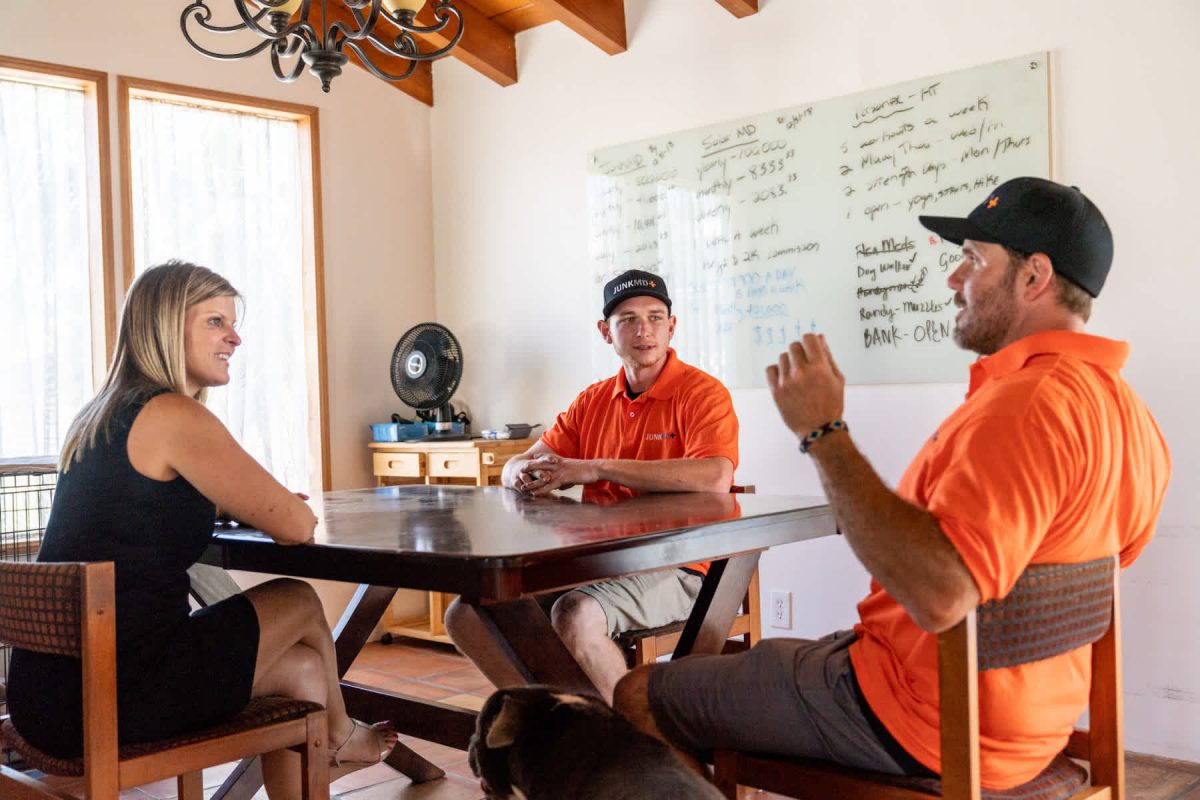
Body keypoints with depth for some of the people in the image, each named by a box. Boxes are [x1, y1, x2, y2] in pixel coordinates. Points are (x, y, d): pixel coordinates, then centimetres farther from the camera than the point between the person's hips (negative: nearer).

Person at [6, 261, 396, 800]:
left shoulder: (98, 418, 14)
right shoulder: (173, 416, -14)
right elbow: (295, 526, -14)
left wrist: (248, 502, 14)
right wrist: (279, 507, 10)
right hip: (106, 698, -9)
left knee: (301, 666, 19)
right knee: (302, 603, 11)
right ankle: (340, 737, 36)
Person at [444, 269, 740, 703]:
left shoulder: (701, 393, -7)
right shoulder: (592, 401, 13)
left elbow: (714, 477, -27)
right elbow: (514, 470, 13)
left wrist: (596, 468, -24)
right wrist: (527, 473, -15)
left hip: (676, 566, -7)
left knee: (575, 615, -35)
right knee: (467, 614, -4)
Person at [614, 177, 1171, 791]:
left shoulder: (1028, 403, -28)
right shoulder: (1130, 414, 6)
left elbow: (938, 594, -39)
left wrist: (823, 433, -33)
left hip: (919, 725, -10)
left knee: (637, 697, 0)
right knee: (762, 658, 31)